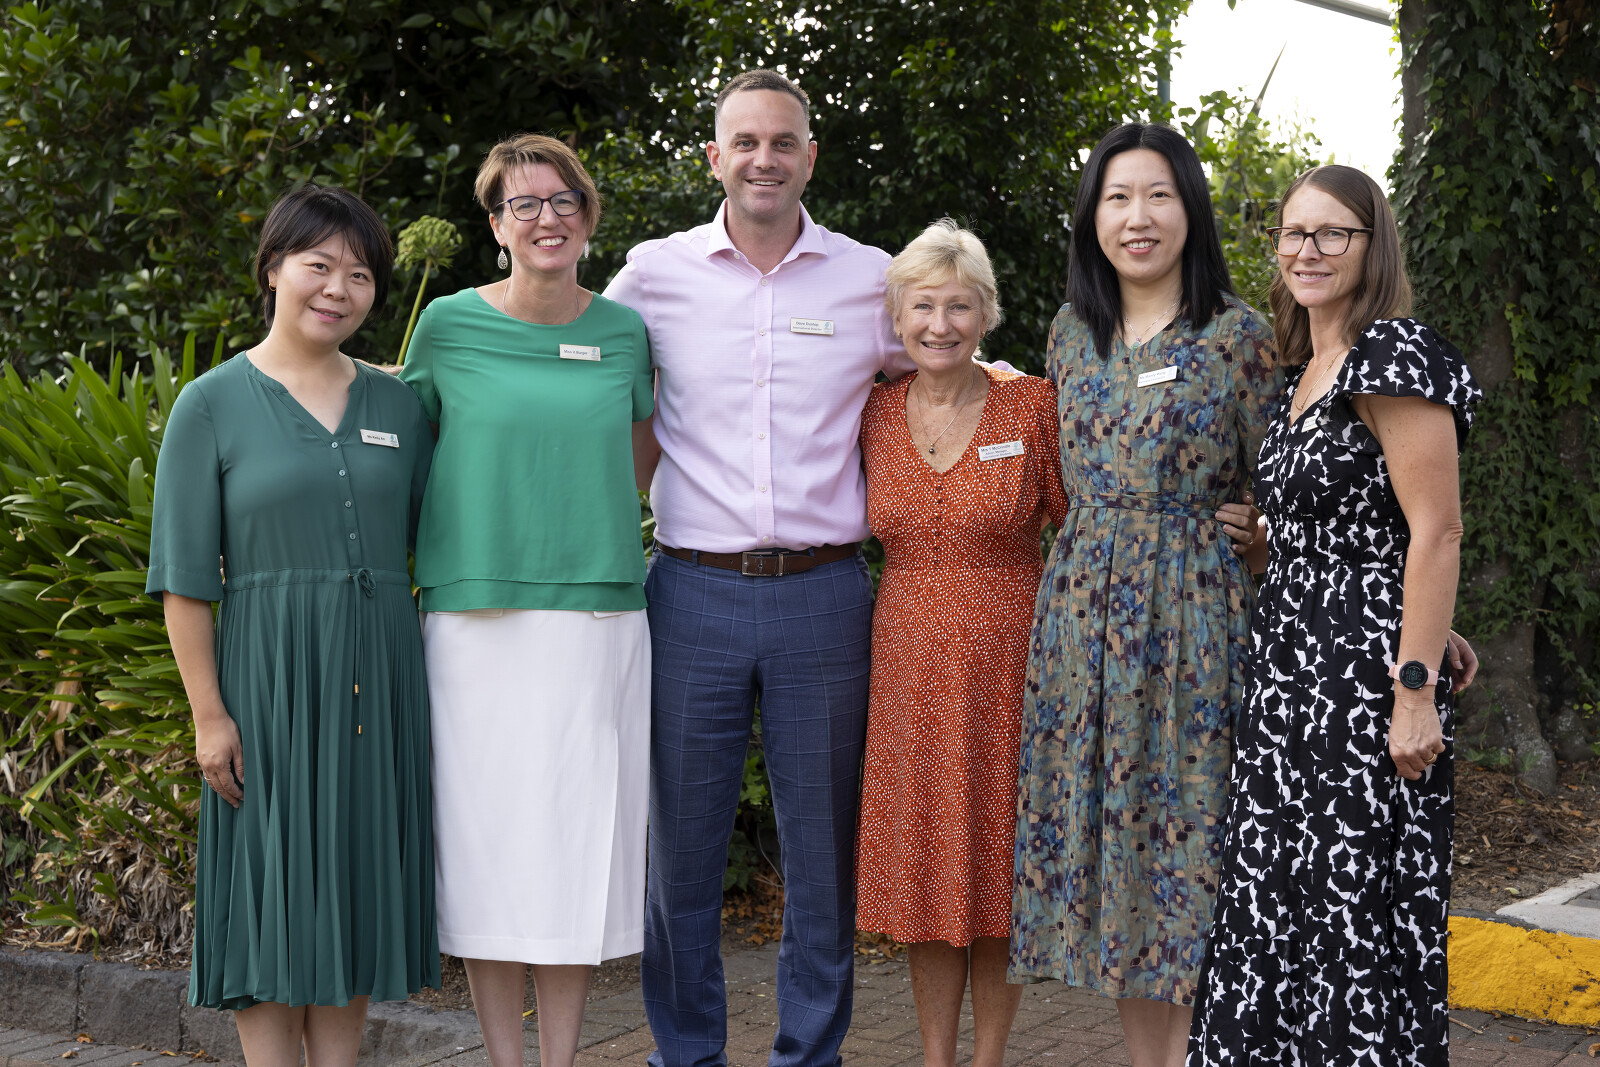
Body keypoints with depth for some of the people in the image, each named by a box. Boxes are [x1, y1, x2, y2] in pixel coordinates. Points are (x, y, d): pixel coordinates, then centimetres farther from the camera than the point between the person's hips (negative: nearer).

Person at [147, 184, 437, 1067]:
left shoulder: (395, 404, 8)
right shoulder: (213, 405, -3)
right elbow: (184, 577, -5)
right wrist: (208, 713, -10)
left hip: (380, 674, 4)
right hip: (270, 674, -4)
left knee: (356, 892, 10)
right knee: (275, 895, 2)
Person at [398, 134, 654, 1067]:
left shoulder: (623, 331, 7)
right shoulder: (449, 325, 1)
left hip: (599, 617, 2)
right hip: (477, 617, -2)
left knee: (581, 833, 4)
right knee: (487, 833, 1)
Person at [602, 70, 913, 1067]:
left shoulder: (872, 278, 5)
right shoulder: (653, 273, 4)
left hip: (825, 596, 1)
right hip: (694, 592, 0)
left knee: (824, 845, 7)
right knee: (682, 843, 6)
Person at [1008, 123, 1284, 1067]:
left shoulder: (1237, 334, -3)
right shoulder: (1071, 333, 11)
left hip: (1190, 610, -5)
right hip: (1082, 607, 5)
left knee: (1186, 822, -3)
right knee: (1101, 821, 7)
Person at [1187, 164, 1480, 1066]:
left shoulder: (1395, 356, -12)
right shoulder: (1308, 370, 15)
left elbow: (1436, 533, -17)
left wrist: (1417, 693, -21)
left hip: (1365, 674, -9)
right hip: (1291, 670, 9)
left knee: (1357, 903, -3)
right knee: (1275, 896, 10)